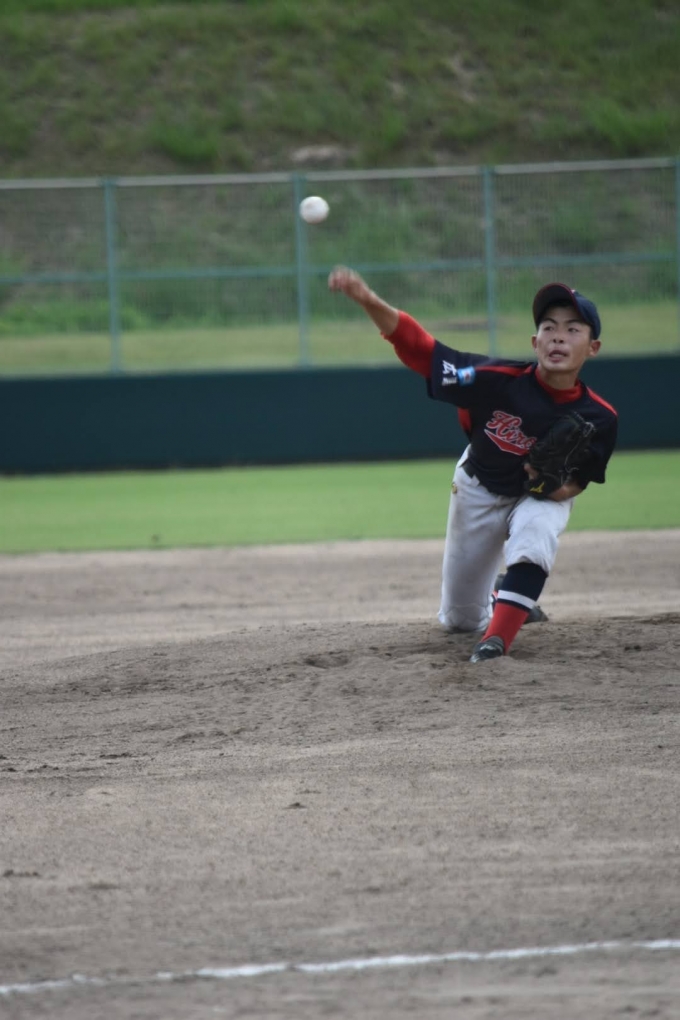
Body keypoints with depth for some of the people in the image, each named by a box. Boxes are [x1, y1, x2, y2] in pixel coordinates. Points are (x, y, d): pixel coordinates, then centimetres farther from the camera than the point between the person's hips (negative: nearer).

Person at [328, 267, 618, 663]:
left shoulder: (598, 418, -27)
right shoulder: (499, 379, -34)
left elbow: (575, 484, -11)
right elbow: (419, 348, -37)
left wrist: (552, 485, -37)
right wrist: (370, 302, -54)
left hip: (544, 495, 0)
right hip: (479, 489, 1)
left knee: (535, 538, -38)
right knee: (460, 618, 13)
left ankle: (496, 641, -32)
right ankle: (506, 599, 49)